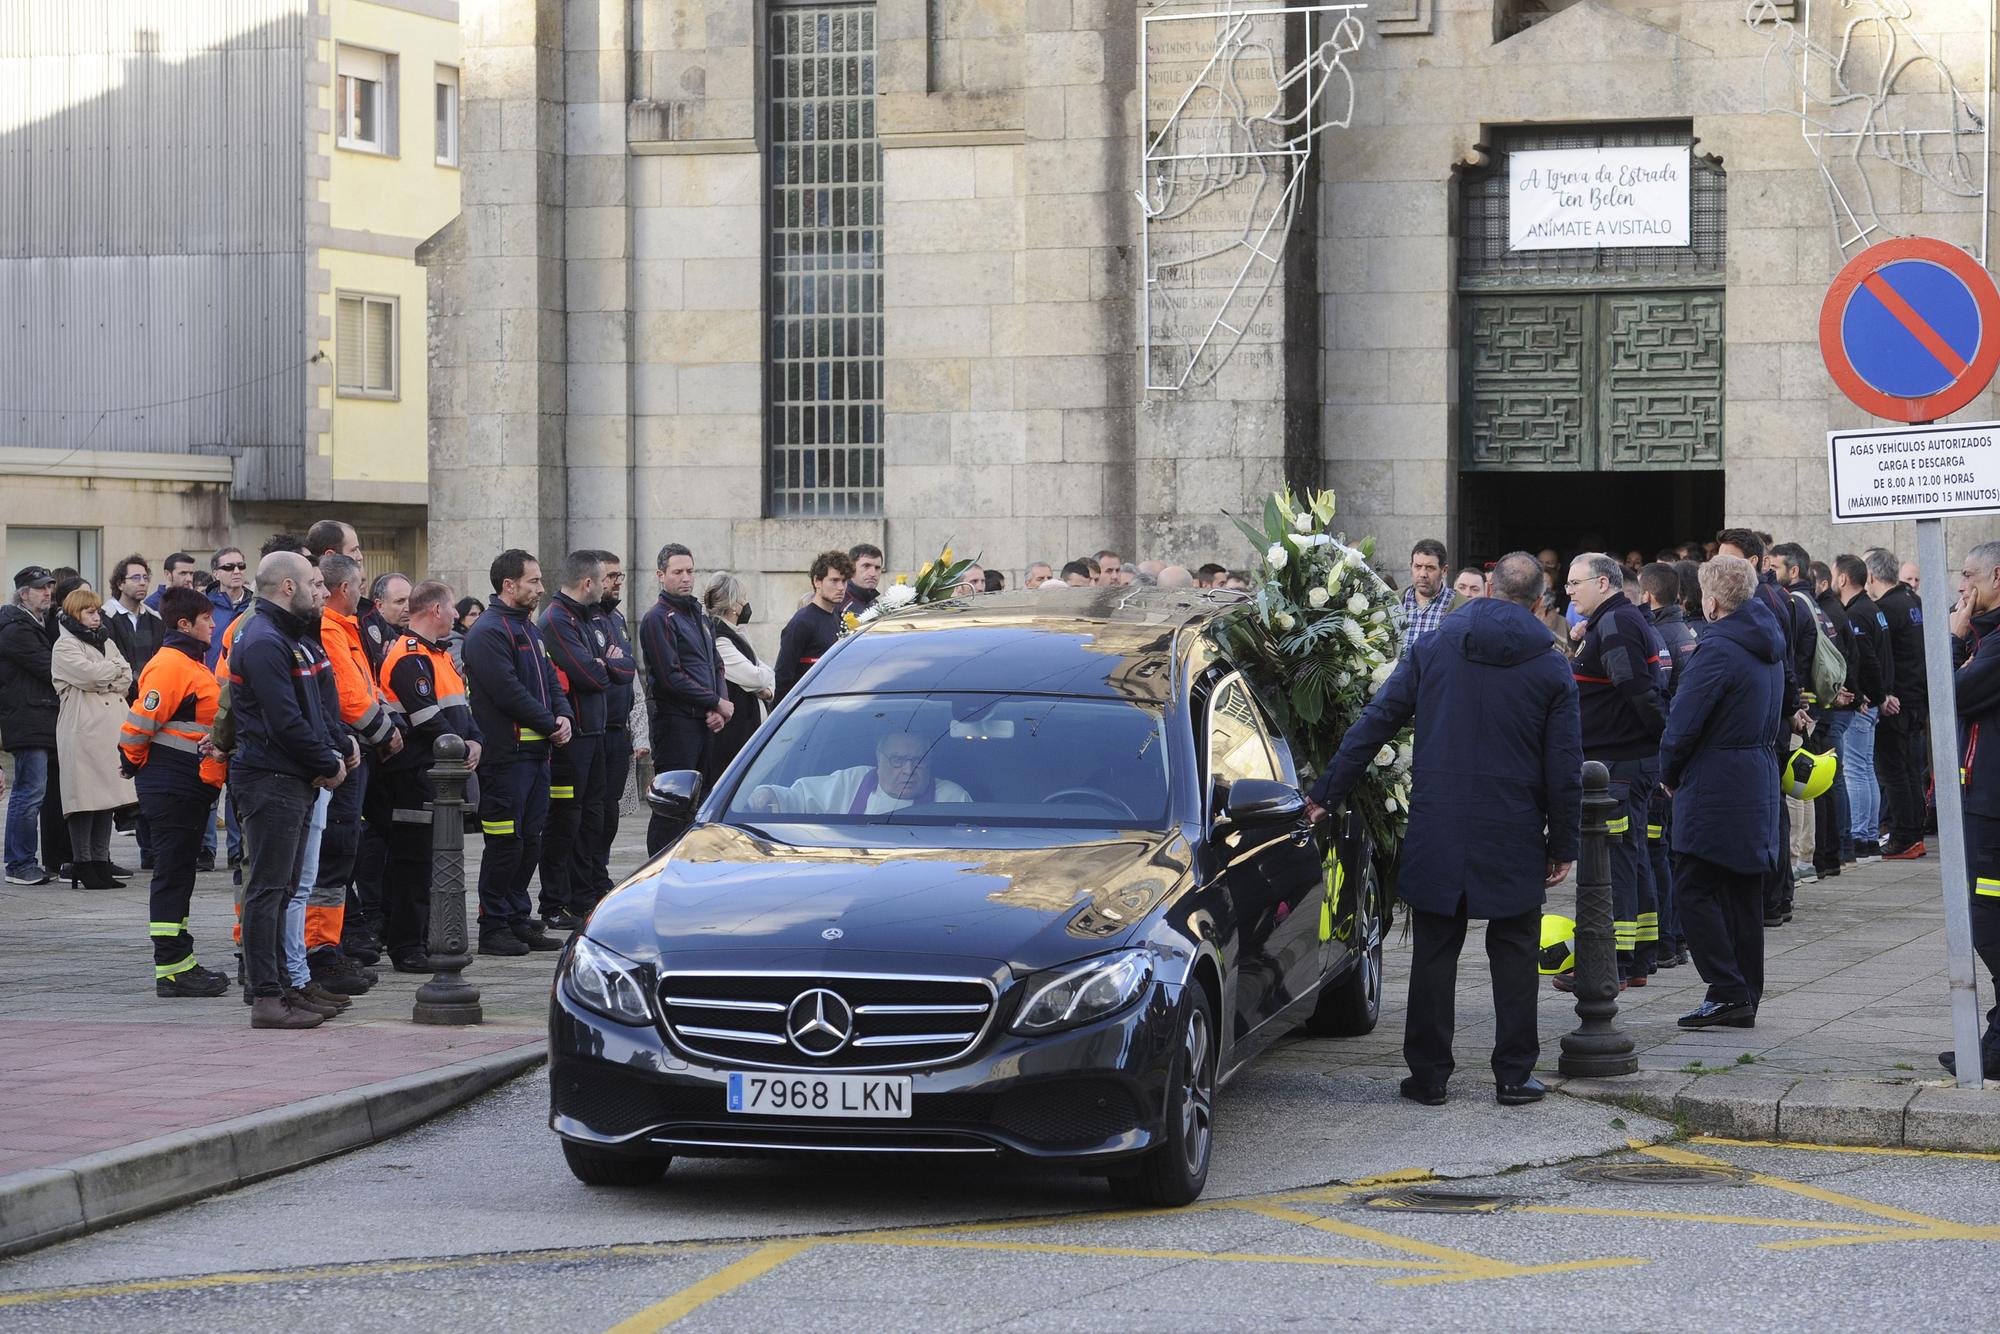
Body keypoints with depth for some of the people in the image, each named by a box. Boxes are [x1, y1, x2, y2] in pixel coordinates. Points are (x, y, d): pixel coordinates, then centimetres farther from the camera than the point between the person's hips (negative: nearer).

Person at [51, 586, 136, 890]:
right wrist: (115, 668, 1)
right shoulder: (65, 646, -2)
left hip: (110, 729, 7)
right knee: (85, 798, -7)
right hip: (83, 731, -7)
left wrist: (102, 680, -7)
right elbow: (90, 674, -16)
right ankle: (83, 865, -3)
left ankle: (101, 863, 11)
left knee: (108, 796, 6)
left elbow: (126, 679, 9)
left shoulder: (105, 642, 21)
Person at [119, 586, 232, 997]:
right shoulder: (170, 665, -16)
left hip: (192, 789, 10)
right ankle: (171, 971, -4)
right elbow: (141, 721, -19)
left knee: (179, 877, 13)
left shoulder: (191, 665, 17)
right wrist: (136, 763, -4)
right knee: (172, 875, -6)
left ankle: (181, 963, 19)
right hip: (171, 789, -10)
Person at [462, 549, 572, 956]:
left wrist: (563, 716, 1)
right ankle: (493, 927, 1)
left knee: (530, 841, 12)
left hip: (536, 751, 9)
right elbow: (508, 692, -18)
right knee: (506, 843, -6)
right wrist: (549, 724, -12)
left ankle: (519, 919, 20)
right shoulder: (488, 632, -12)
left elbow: (549, 678, 21)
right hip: (506, 754, -9)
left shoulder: (531, 629, 19)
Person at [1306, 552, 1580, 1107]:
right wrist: (1562, 846, 6)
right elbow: (1564, 766, -2)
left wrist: (1325, 794, 7)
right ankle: (1514, 1074, 10)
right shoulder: (1550, 668, -1)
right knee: (1514, 954, 9)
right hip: (1514, 834, -1)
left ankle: (1428, 1074, 9)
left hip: (1438, 830, 1)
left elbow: (1374, 724, 1)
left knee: (1434, 952, 7)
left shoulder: (1433, 648, 1)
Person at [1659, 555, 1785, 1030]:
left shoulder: (1717, 649, -17)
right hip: (1760, 784, 9)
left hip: (1715, 788, -9)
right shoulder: (1769, 645, 12)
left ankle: (1728, 992, -9)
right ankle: (1746, 999, 15)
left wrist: (1670, 773, -3)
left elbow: (1683, 722, -18)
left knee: (1697, 891, -4)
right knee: (1743, 895, 12)